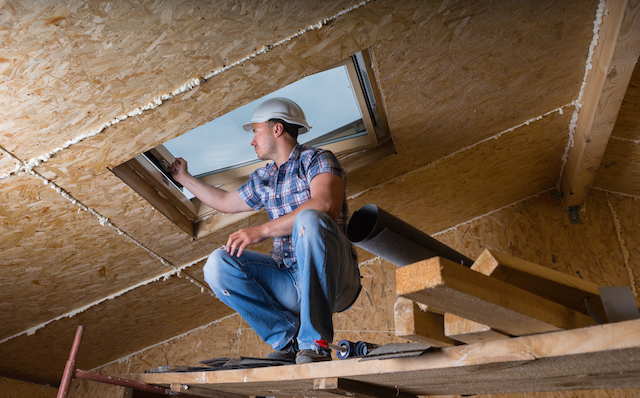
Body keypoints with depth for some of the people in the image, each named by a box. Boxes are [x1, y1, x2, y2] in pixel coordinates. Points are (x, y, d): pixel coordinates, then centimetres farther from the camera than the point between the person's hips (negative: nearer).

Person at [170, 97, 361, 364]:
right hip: (290, 281, 6)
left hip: (335, 280, -6)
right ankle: (289, 336, -10)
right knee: (218, 264, -12)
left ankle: (314, 343, -29)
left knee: (309, 219, -35)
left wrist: (262, 230, -25)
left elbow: (325, 206, -23)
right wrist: (184, 178, 46)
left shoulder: (317, 159, -2)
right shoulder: (262, 179, 20)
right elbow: (224, 202, 37)